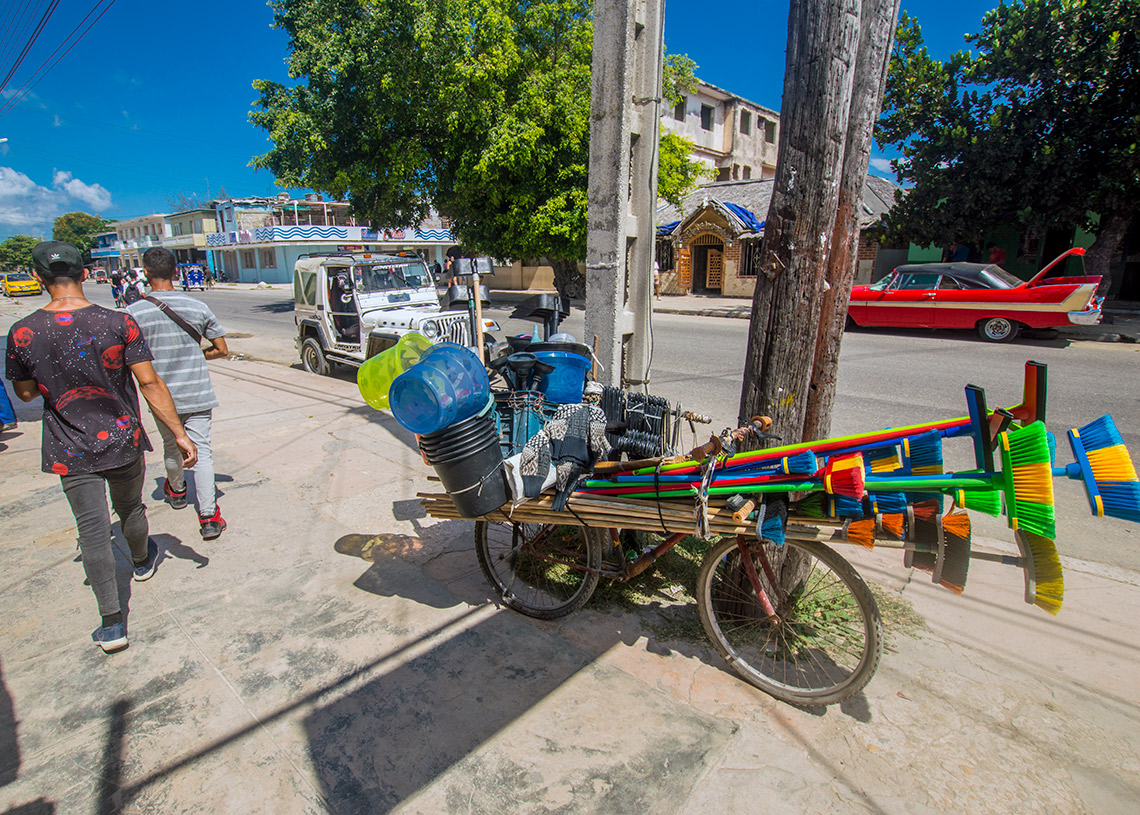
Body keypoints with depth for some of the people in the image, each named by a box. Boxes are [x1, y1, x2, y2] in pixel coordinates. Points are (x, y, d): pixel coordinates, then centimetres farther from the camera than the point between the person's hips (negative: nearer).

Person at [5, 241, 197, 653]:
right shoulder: (118, 323, -13)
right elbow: (149, 383, -13)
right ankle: (142, 562, 51)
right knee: (130, 510, 23)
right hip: (123, 442, 0)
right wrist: (180, 434, -10)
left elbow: (25, 393, 4)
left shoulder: (22, 334, -9)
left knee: (92, 530, 5)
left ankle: (111, 622, 6)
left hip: (71, 451, 0)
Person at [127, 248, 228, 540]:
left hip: (162, 396, 1)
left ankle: (177, 491, 48)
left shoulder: (134, 312, -10)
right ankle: (209, 516, -4)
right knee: (201, 451, 2)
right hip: (198, 395, 0)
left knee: (171, 447, 23)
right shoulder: (198, 307, -7)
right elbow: (222, 350, -1)